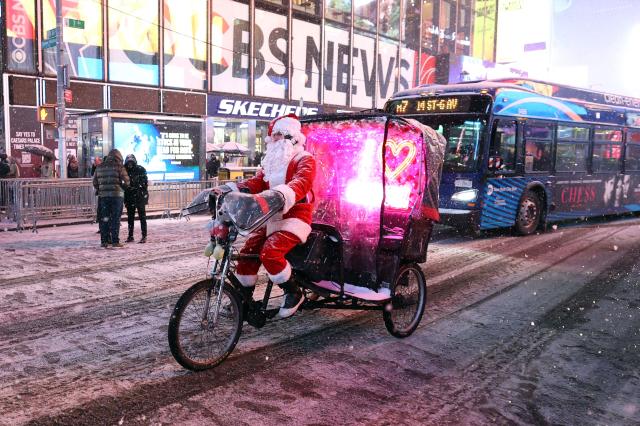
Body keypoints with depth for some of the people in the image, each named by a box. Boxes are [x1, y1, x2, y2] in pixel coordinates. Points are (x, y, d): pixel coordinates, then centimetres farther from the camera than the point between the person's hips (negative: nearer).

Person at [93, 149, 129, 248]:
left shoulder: (99, 167, 10)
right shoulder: (119, 166, -4)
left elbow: (95, 182, 11)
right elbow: (126, 181, -8)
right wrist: (122, 187, 10)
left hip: (103, 195, 4)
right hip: (117, 195, -4)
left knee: (104, 218, 9)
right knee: (115, 218, 0)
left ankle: (104, 241, 10)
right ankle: (115, 241, -1)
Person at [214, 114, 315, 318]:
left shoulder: (304, 159, -4)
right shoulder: (272, 163, 21)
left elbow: (301, 182, -25)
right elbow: (255, 182, 6)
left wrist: (281, 195, -46)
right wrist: (228, 190, -12)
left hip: (294, 218, -7)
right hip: (271, 219, 7)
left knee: (270, 252, -27)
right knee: (247, 253, -4)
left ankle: (294, 293, -8)